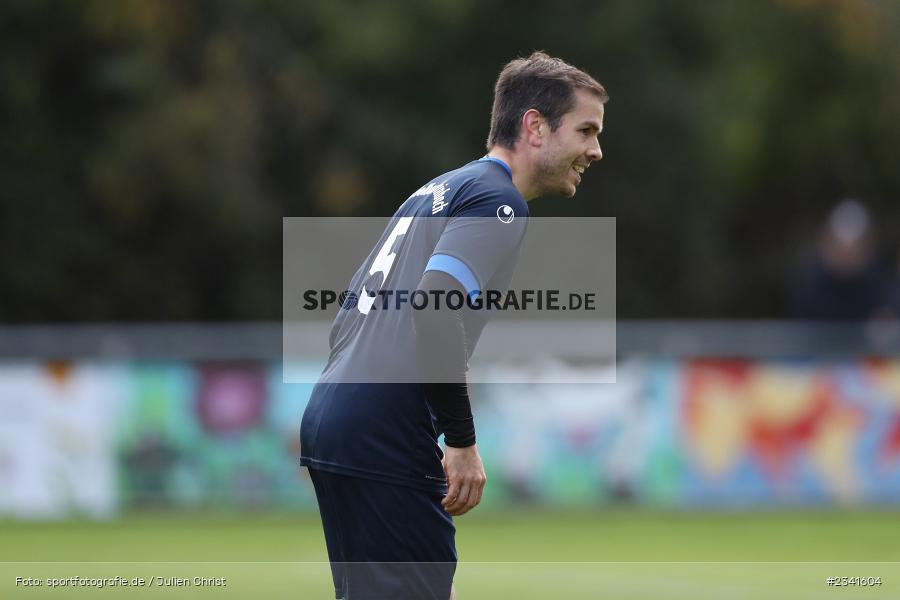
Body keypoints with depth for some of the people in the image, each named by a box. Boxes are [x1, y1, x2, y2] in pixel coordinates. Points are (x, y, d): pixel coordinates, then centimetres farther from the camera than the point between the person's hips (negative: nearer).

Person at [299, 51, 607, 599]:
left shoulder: (441, 189, 22)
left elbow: (352, 305, 25)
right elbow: (433, 308, -22)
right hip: (386, 444, -10)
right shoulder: (497, 199, -8)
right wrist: (462, 441, -15)